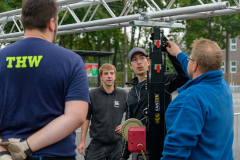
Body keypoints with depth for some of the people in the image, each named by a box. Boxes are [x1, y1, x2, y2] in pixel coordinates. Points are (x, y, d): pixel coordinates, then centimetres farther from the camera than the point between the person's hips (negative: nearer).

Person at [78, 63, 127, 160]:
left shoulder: (123, 95, 5)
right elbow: (86, 119, 2)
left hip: (116, 144, 2)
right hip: (97, 144, -2)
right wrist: (82, 141, -1)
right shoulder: (92, 94, 0)